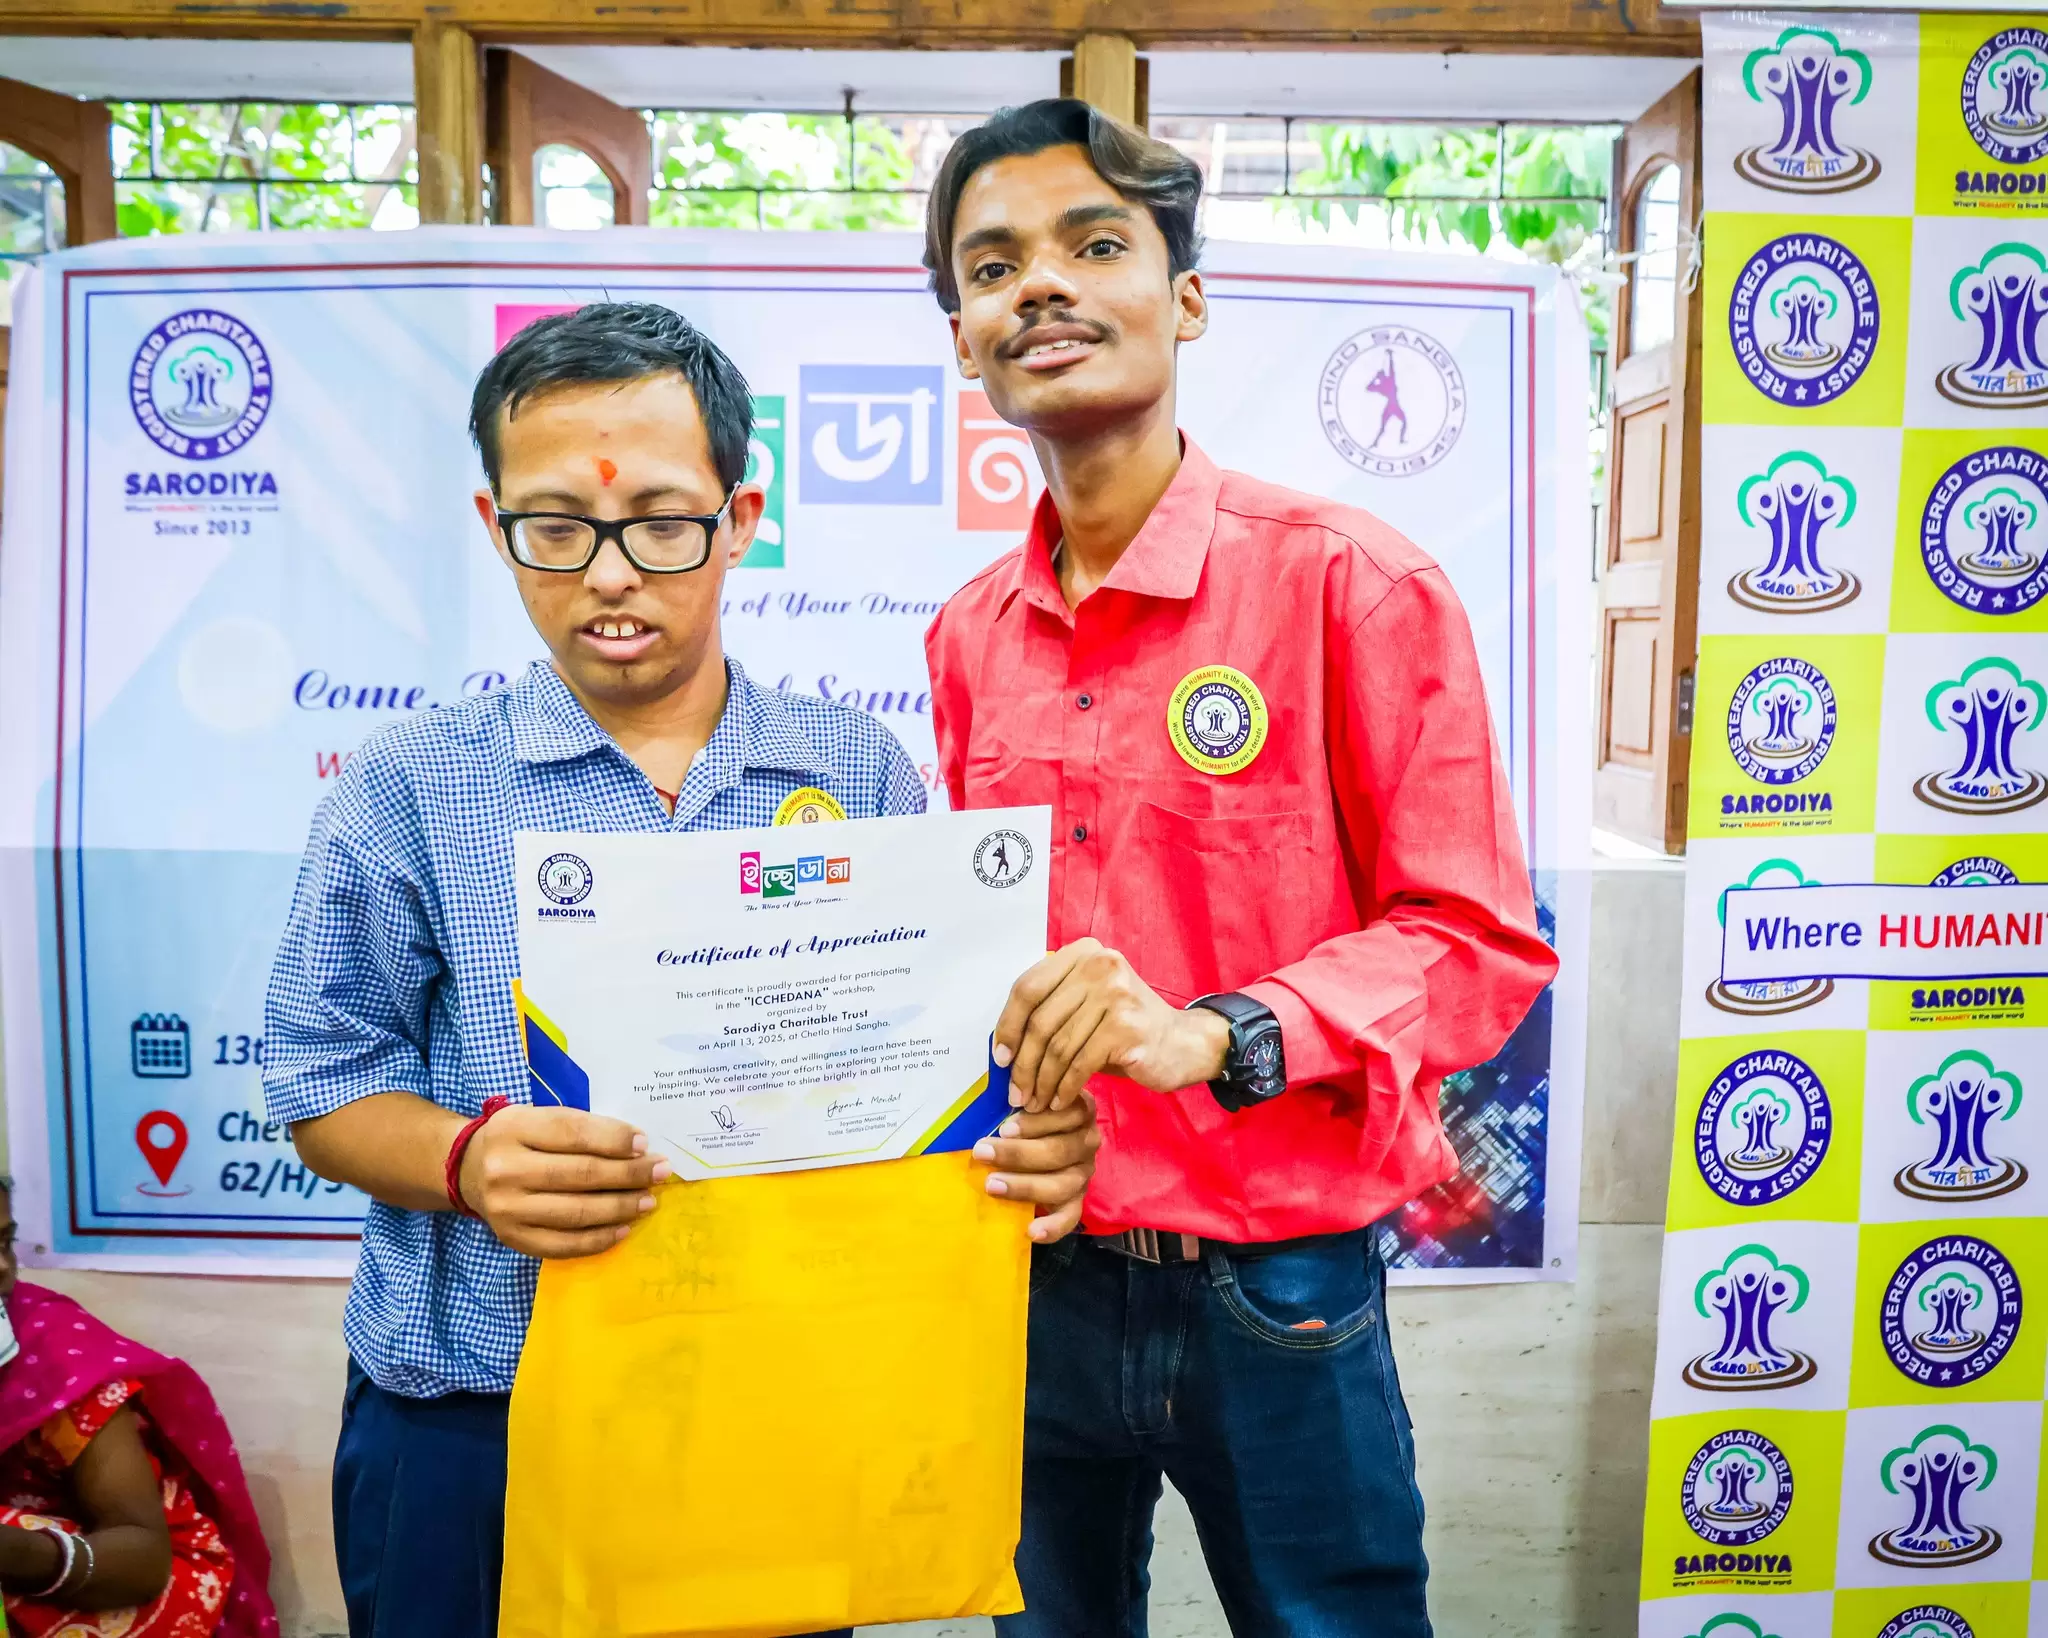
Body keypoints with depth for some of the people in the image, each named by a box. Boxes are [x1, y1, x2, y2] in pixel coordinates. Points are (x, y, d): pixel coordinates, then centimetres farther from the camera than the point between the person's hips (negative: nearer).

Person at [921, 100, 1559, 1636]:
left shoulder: (1352, 582, -13)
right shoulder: (970, 635, 4)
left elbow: (1478, 941, -14)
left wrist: (1216, 1034, -28)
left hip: (1275, 1291, -4)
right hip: (1035, 1278, 5)